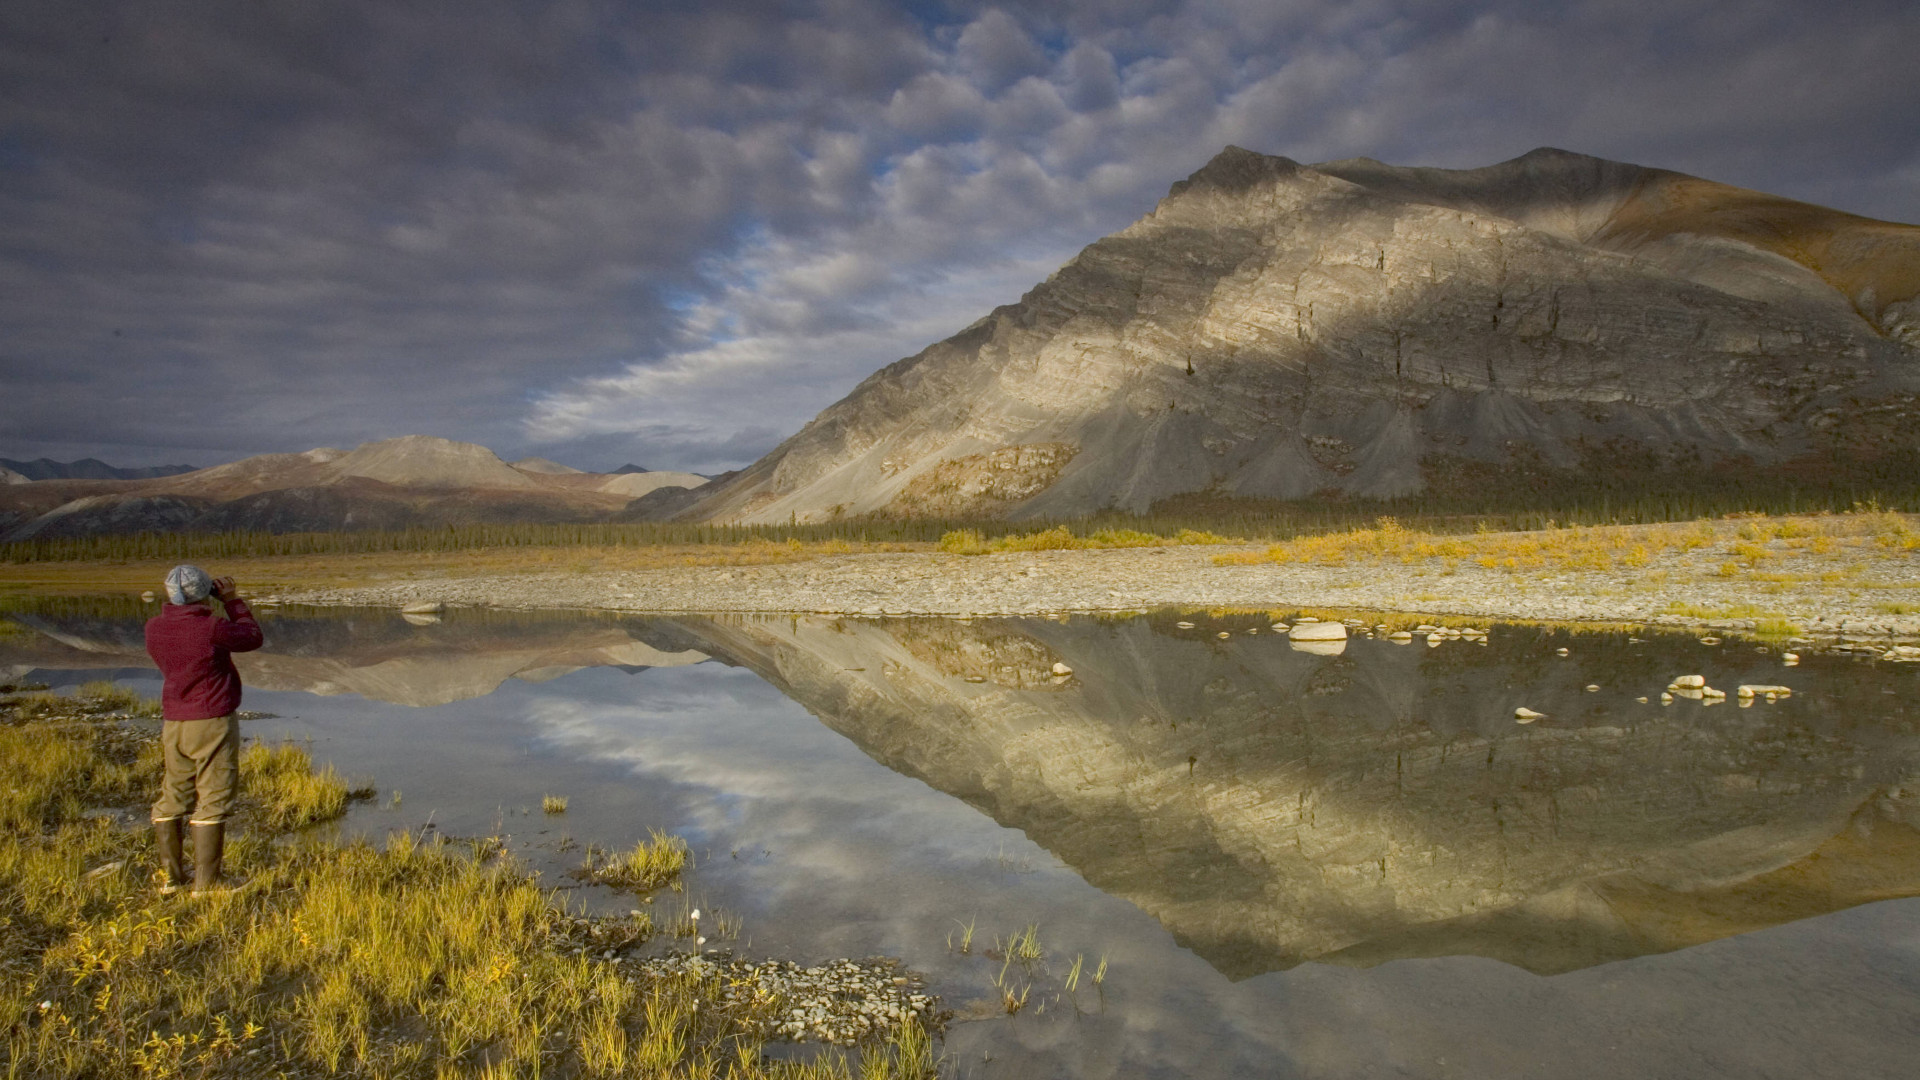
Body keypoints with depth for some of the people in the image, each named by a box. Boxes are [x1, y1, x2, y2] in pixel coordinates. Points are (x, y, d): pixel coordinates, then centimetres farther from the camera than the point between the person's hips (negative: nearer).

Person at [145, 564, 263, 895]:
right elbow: (253, 637, -3)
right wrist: (233, 600, 3)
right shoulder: (212, 628, -19)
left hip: (174, 724, 7)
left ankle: (169, 875, 26)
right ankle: (205, 883, 3)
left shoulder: (154, 628, 0)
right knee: (212, 800, 0)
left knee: (173, 798, 16)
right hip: (213, 723, -7)